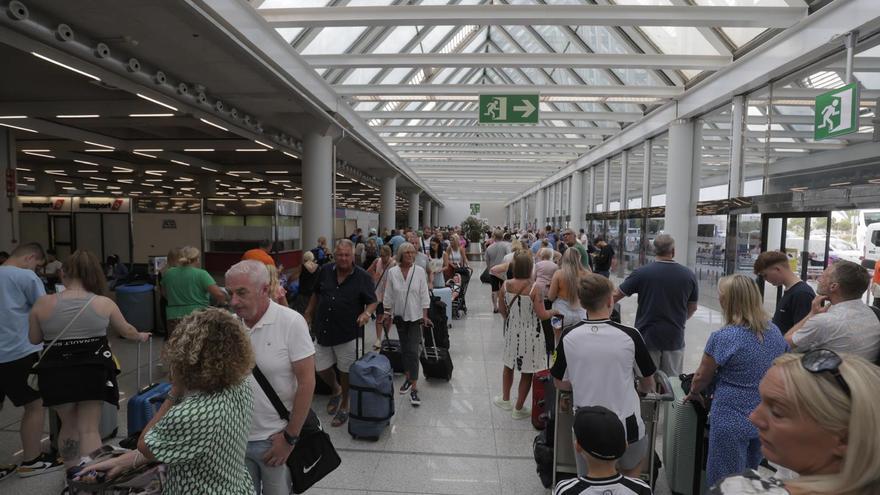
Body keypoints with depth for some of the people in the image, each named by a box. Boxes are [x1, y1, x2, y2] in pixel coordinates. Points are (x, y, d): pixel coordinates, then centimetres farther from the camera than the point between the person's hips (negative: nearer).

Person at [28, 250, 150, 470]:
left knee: (69, 425, 20)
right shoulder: (104, 303, -5)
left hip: (56, 374, 2)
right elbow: (126, 331, 11)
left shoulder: (43, 303, -5)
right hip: (93, 372, -2)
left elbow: (34, 339, 9)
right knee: (89, 429, 8)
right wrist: (141, 336, 31)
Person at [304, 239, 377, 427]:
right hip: (323, 330, 4)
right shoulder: (325, 271, 1)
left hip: (347, 333, -3)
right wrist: (309, 313, 16)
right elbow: (316, 294, 16)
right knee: (322, 369, 11)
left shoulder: (363, 277, -9)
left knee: (345, 371, 10)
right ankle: (336, 390, 44)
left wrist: (366, 313, -26)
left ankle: (344, 406, 33)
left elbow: (373, 302, -6)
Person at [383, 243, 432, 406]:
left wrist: (425, 316, -6)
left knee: (413, 351, -7)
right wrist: (387, 312, 3)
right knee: (404, 349, 15)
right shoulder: (392, 272, -3)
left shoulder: (420, 271, -7)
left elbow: (424, 295, -4)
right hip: (400, 316, 3)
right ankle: (408, 377, 34)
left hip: (415, 316, -2)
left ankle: (414, 388, -3)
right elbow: (388, 295, 4)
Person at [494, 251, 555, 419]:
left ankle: (505, 399, 41)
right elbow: (542, 315, -19)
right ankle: (519, 409, 24)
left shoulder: (505, 285, -10)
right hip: (530, 334, -4)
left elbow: (502, 310, 2)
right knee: (527, 372, 12)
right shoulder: (534, 288, -22)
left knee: (509, 365, 24)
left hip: (511, 331, 4)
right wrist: (554, 312, 2)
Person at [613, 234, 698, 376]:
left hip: (647, 338, -2)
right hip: (675, 338, 2)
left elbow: (615, 296, -5)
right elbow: (692, 308, 8)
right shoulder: (688, 275, -4)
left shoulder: (642, 273, -11)